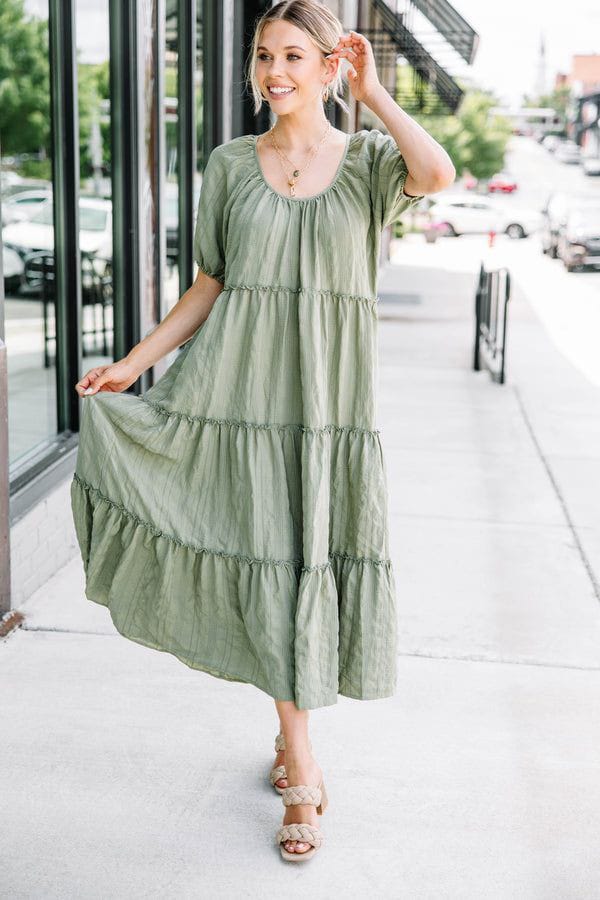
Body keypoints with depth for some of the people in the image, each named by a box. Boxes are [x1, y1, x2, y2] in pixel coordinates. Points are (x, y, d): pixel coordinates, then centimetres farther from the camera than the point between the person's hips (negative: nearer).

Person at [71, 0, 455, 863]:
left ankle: (293, 728, 32)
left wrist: (372, 89, -11)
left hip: (330, 396, 0)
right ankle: (301, 769, 13)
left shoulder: (368, 160, 3)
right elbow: (210, 284, 9)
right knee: (272, 562, 2)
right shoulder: (231, 164, 7)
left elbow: (438, 173, -20)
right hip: (244, 392, 1)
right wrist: (132, 363, 4)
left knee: (319, 557, 6)